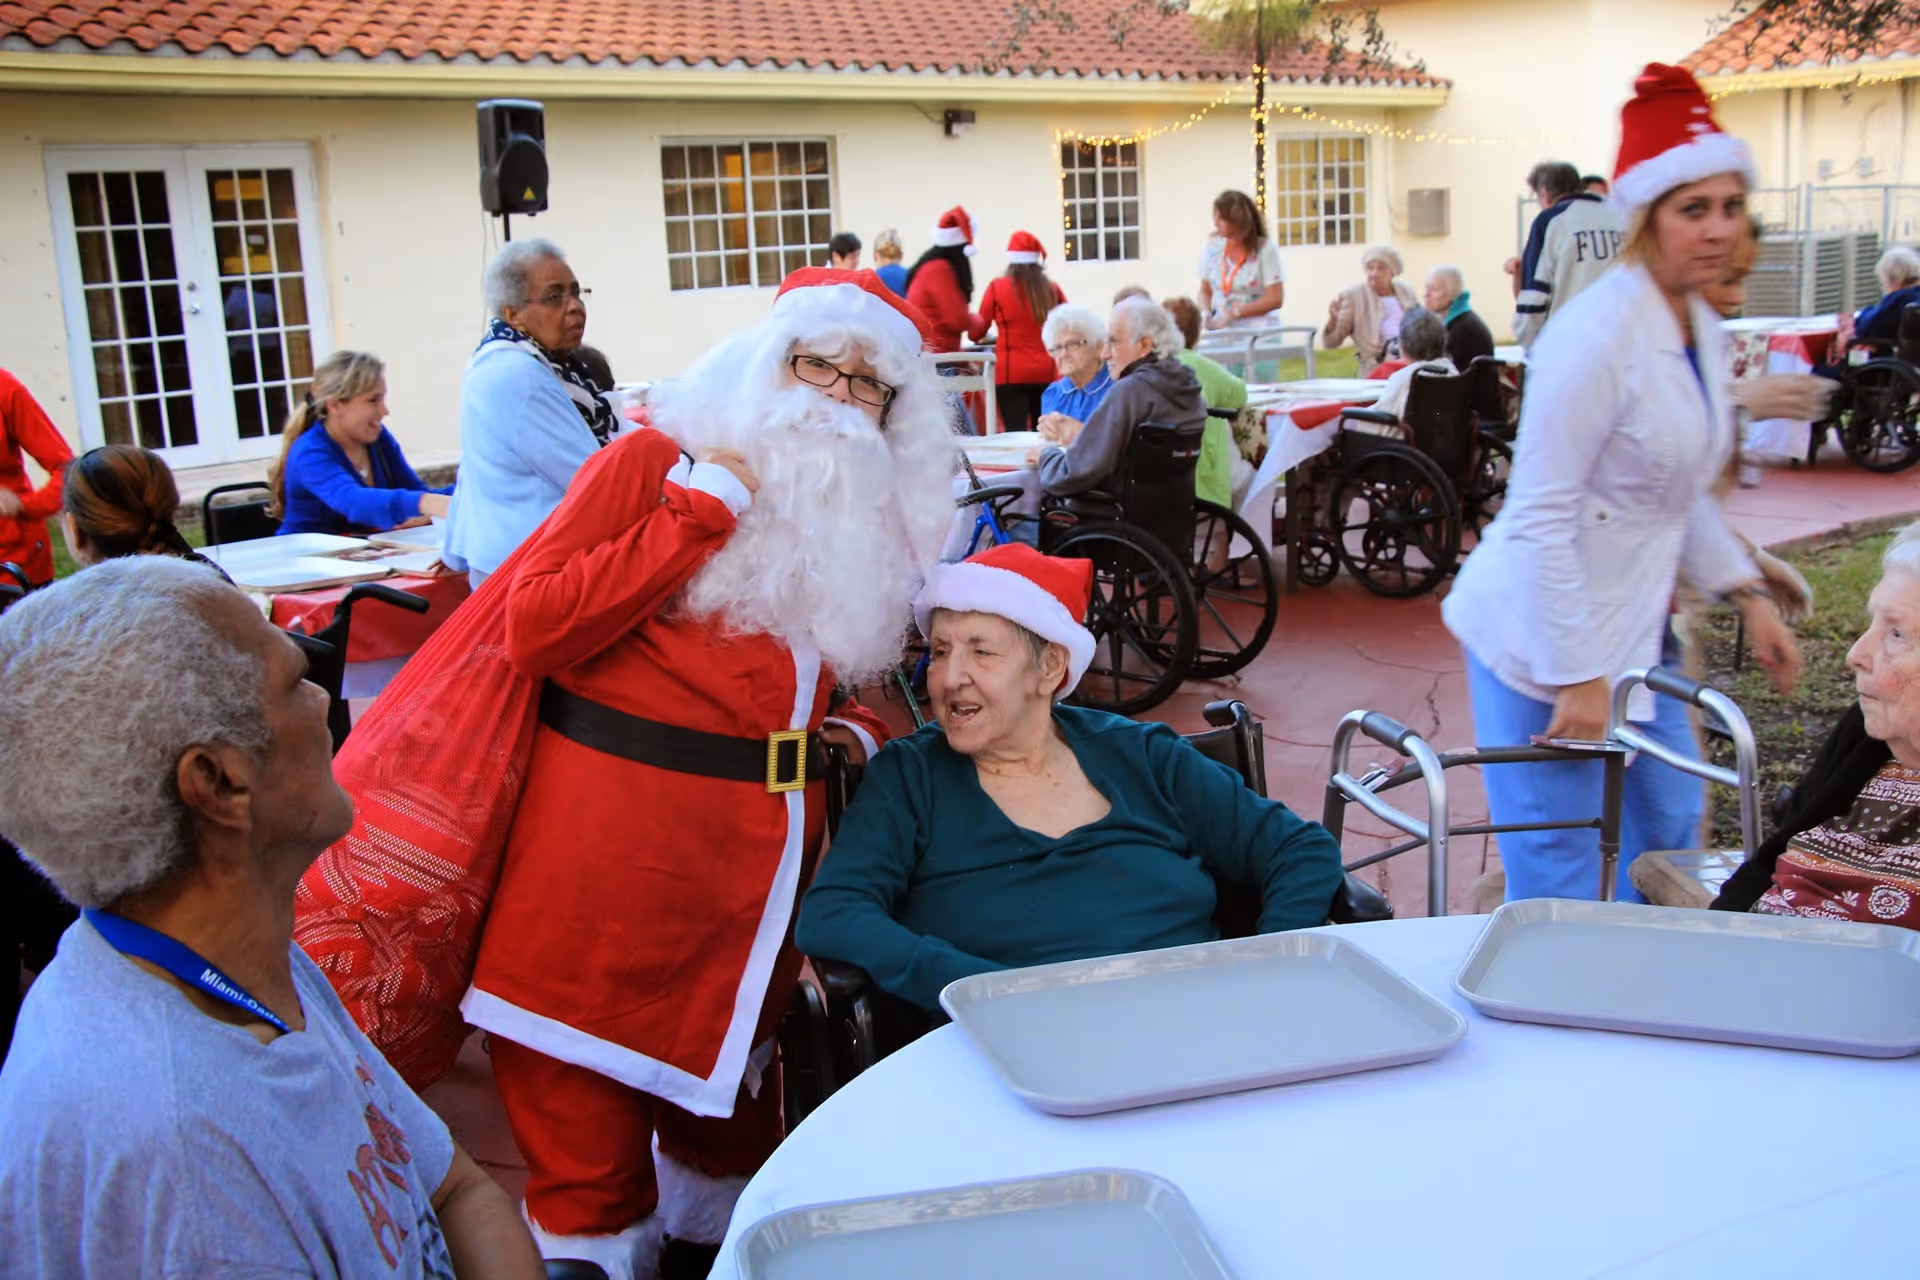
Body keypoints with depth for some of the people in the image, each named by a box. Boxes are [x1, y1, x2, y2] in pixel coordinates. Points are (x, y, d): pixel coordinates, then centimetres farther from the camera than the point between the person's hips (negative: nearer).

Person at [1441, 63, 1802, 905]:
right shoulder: (1600, 334, -20)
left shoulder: (1701, 329, 9)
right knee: (1557, 885, -2)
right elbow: (1539, 518, -22)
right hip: (1546, 640, -9)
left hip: (1633, 630, 10)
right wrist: (1577, 675, -21)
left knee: (1672, 823, 21)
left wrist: (1747, 595, 11)